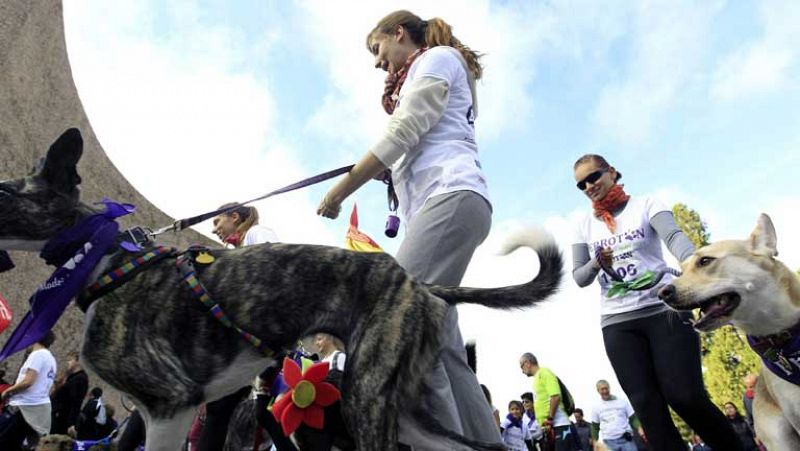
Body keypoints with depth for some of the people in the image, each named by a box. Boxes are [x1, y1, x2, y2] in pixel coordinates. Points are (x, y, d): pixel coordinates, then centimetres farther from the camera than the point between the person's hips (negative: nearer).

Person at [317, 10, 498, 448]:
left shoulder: (437, 57, 13)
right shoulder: (416, 79, 39)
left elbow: (403, 133, -3)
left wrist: (340, 189, -2)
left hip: (452, 196, -9)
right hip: (436, 205, 9)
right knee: (441, 347, -2)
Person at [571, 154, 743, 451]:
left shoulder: (645, 205, 4)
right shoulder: (585, 226, 11)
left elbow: (674, 237, -16)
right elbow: (579, 278, 8)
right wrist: (597, 263, -14)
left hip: (665, 308, -2)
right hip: (617, 323, 3)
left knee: (684, 396, -9)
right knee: (646, 404, -2)